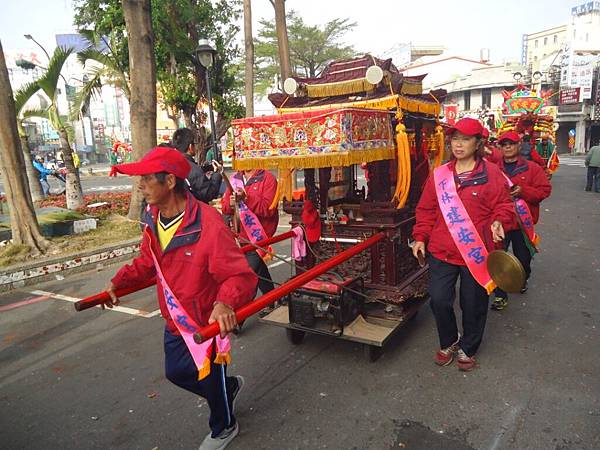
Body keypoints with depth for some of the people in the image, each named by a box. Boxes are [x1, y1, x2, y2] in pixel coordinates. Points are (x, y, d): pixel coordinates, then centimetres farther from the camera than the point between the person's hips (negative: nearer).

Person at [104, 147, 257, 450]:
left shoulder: (207, 223, -32)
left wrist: (225, 302, -51)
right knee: (176, 373, 26)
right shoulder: (153, 219, -6)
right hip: (174, 321, 8)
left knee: (211, 381, 16)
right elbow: (147, 261, 11)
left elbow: (239, 275, -33)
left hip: (206, 323, -7)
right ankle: (229, 386, 53)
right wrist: (119, 281, 1)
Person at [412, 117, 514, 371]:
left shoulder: (491, 174, -3)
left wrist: (498, 222, -21)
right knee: (439, 300, 3)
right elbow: (426, 210, 9)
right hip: (441, 252, 2)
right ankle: (448, 343, 32)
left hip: (476, 253, -2)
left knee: (473, 303, 11)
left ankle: (468, 349, 36)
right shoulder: (439, 175, 5)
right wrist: (420, 238, 5)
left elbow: (503, 206, 0)